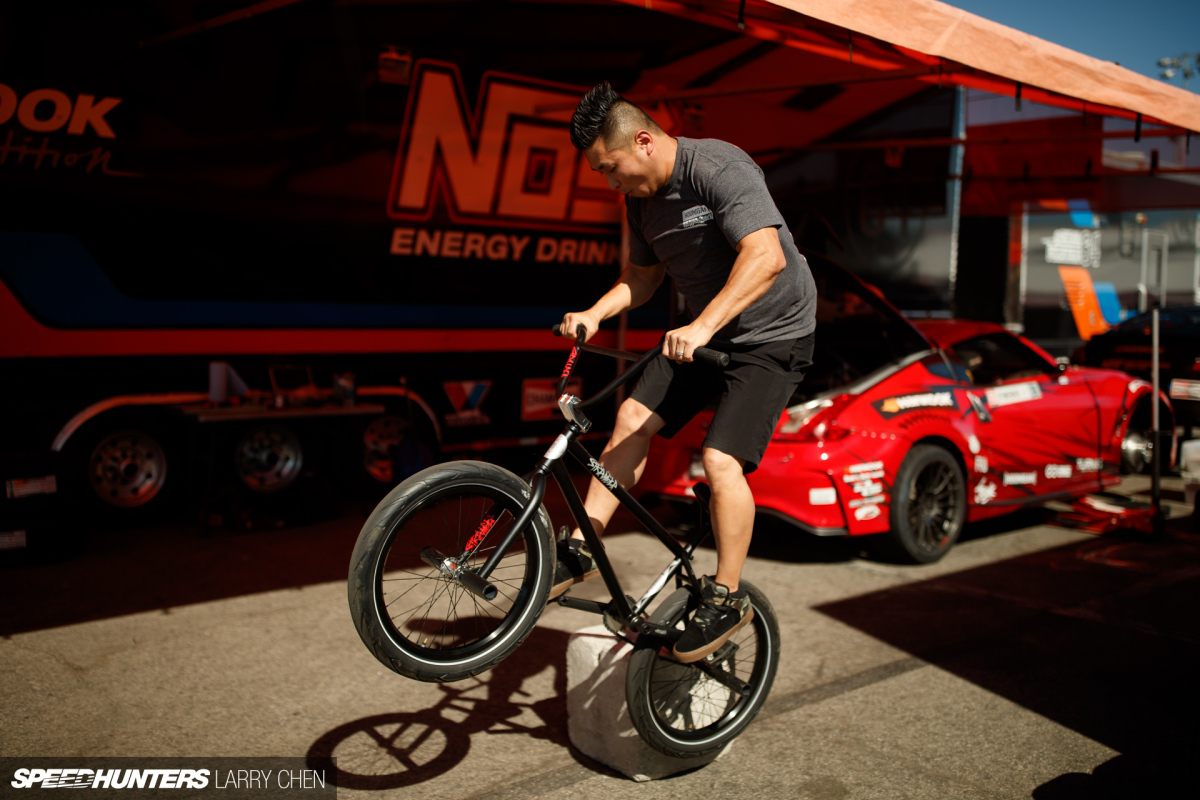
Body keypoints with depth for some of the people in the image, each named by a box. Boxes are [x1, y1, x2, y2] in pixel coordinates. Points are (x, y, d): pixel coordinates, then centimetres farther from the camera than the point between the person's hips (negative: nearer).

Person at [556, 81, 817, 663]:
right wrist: (594, 314, -4)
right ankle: (580, 552, 8)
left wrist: (702, 327, -45)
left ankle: (727, 599, 0)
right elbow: (643, 276, 14)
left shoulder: (718, 169, -24)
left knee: (721, 460, -17)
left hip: (771, 336, -8)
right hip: (704, 335, 8)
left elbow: (765, 256, -36)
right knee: (633, 417, -1)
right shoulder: (641, 198, 3)